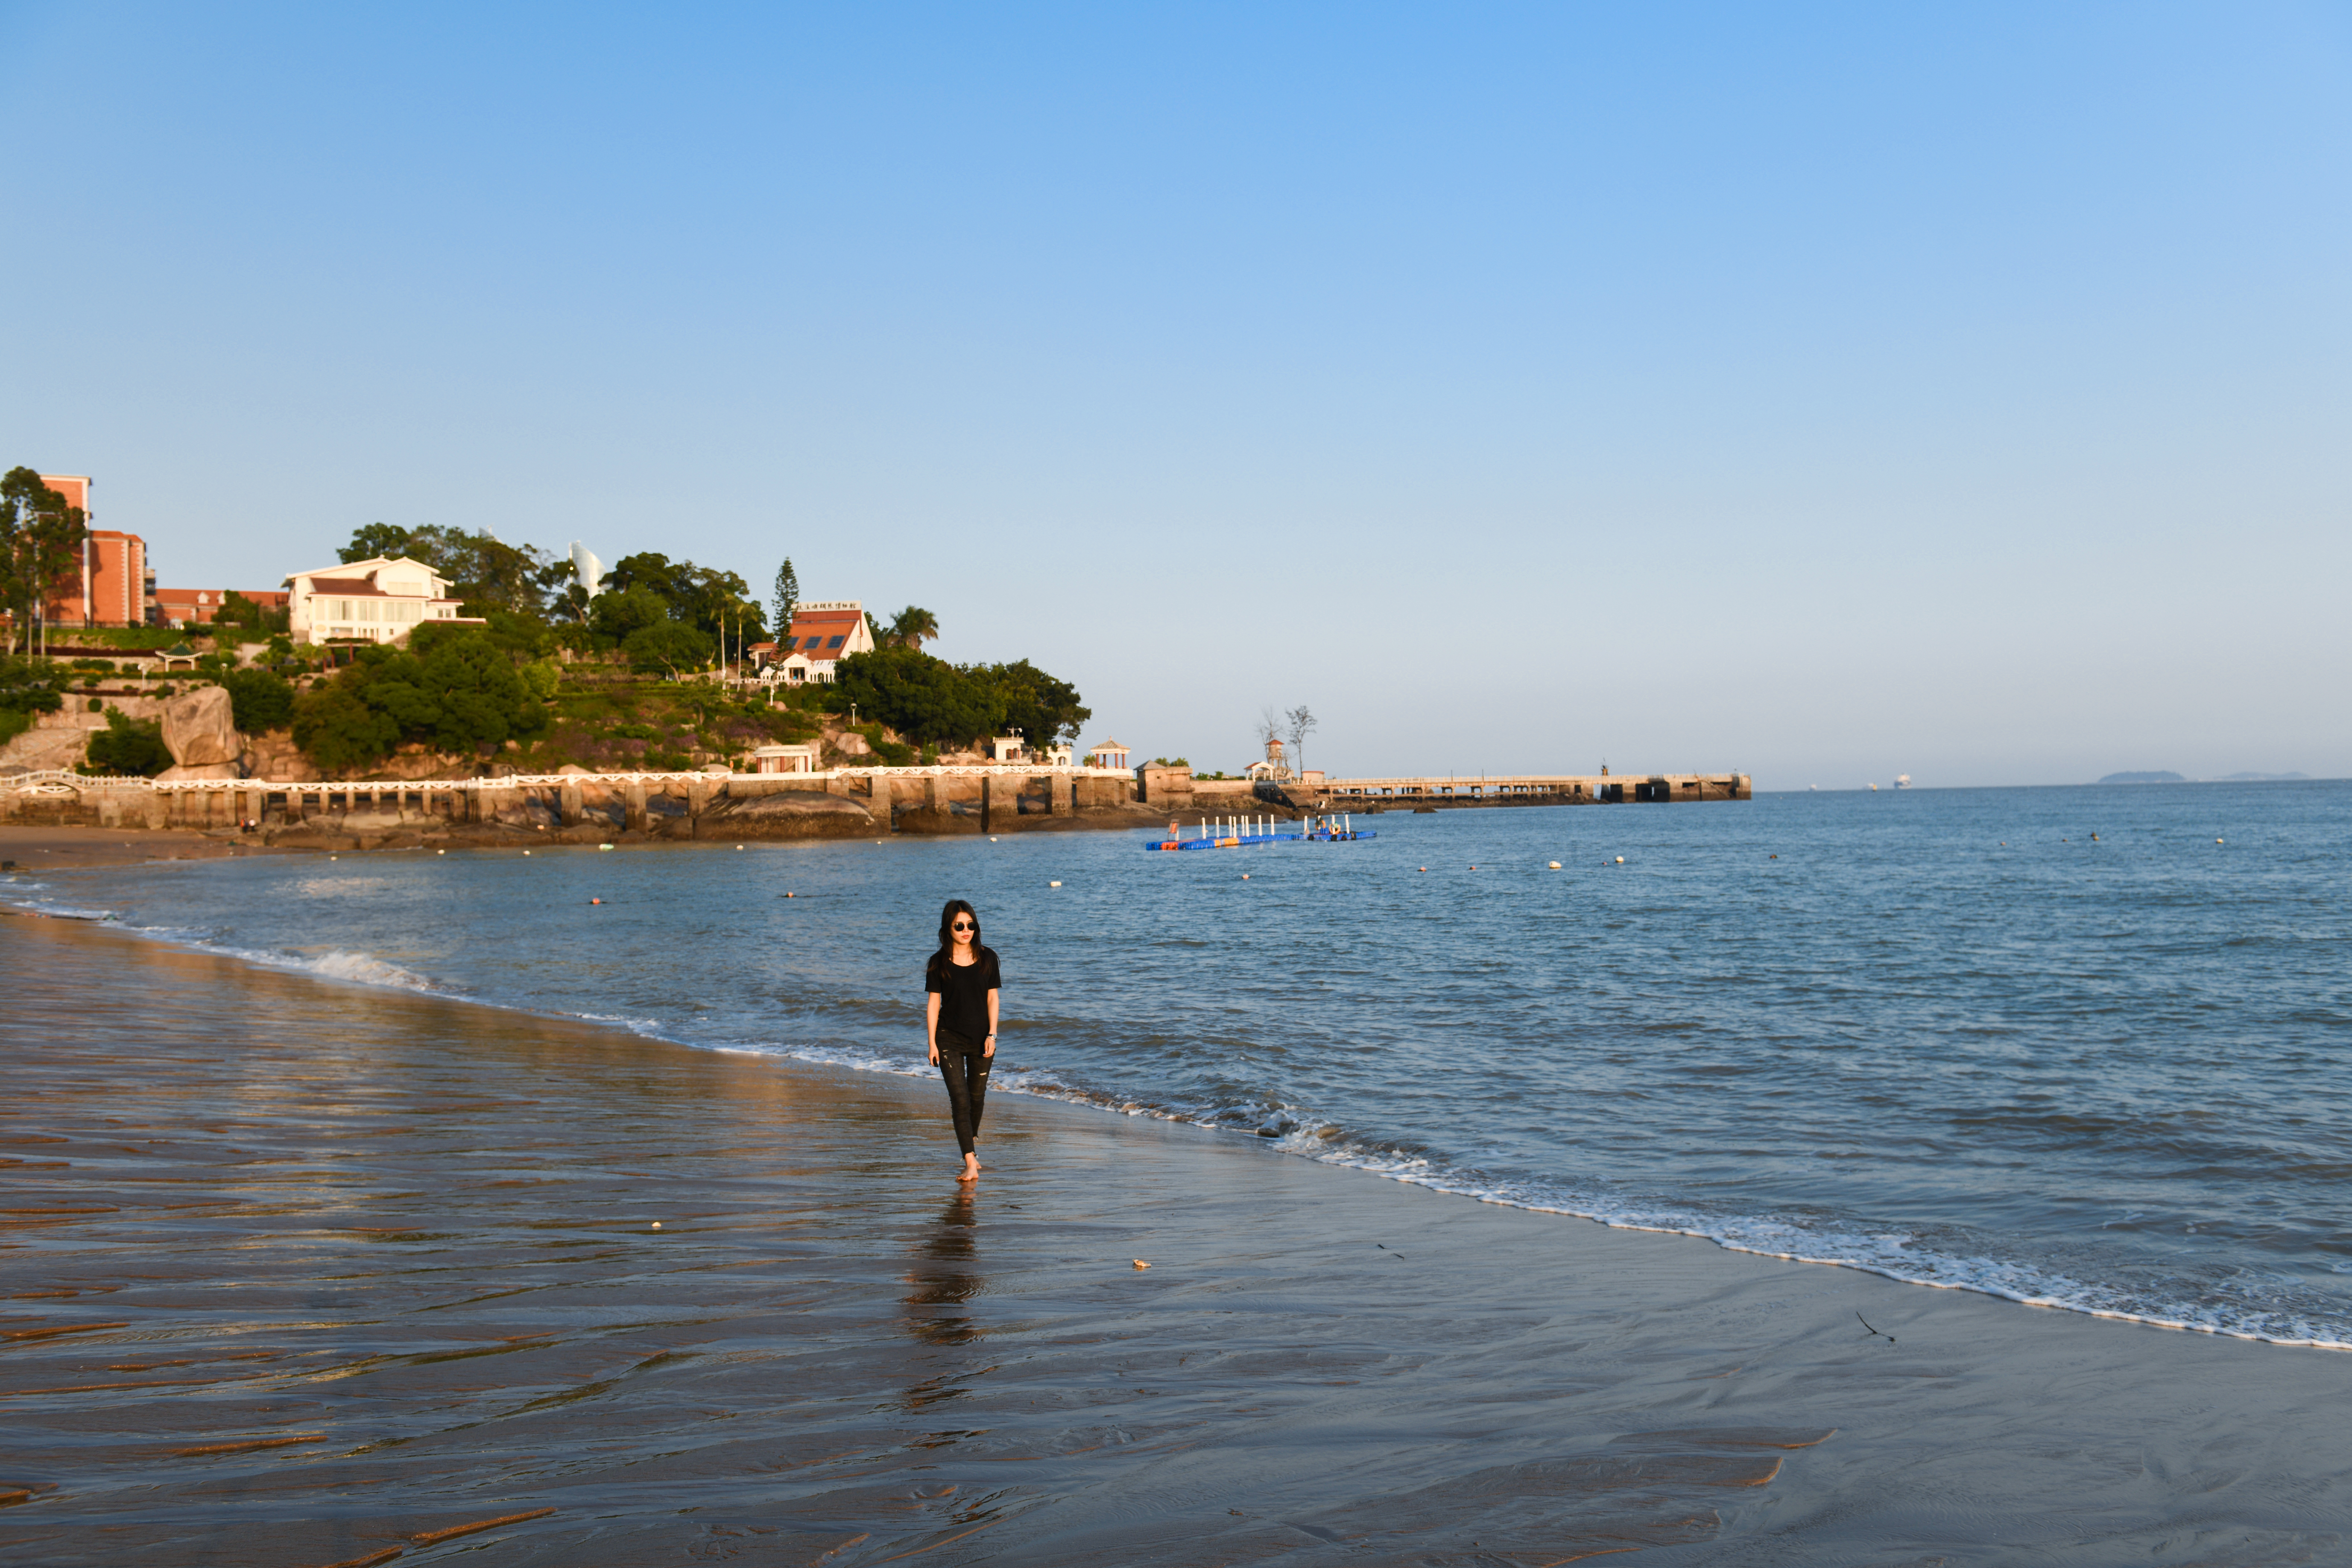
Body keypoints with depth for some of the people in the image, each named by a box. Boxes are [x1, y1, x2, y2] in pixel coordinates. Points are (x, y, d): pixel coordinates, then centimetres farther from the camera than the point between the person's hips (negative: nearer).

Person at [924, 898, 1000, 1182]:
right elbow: (933, 1004, -2)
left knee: (977, 1097, 14)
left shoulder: (987, 958, 0)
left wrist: (992, 1035, -5)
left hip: (981, 1039, 2)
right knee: (960, 1100, -10)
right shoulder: (939, 963, -5)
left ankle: (971, 1145, 38)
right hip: (949, 1039, -2)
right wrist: (932, 1044, -5)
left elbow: (992, 998, 3)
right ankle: (971, 1163, -12)